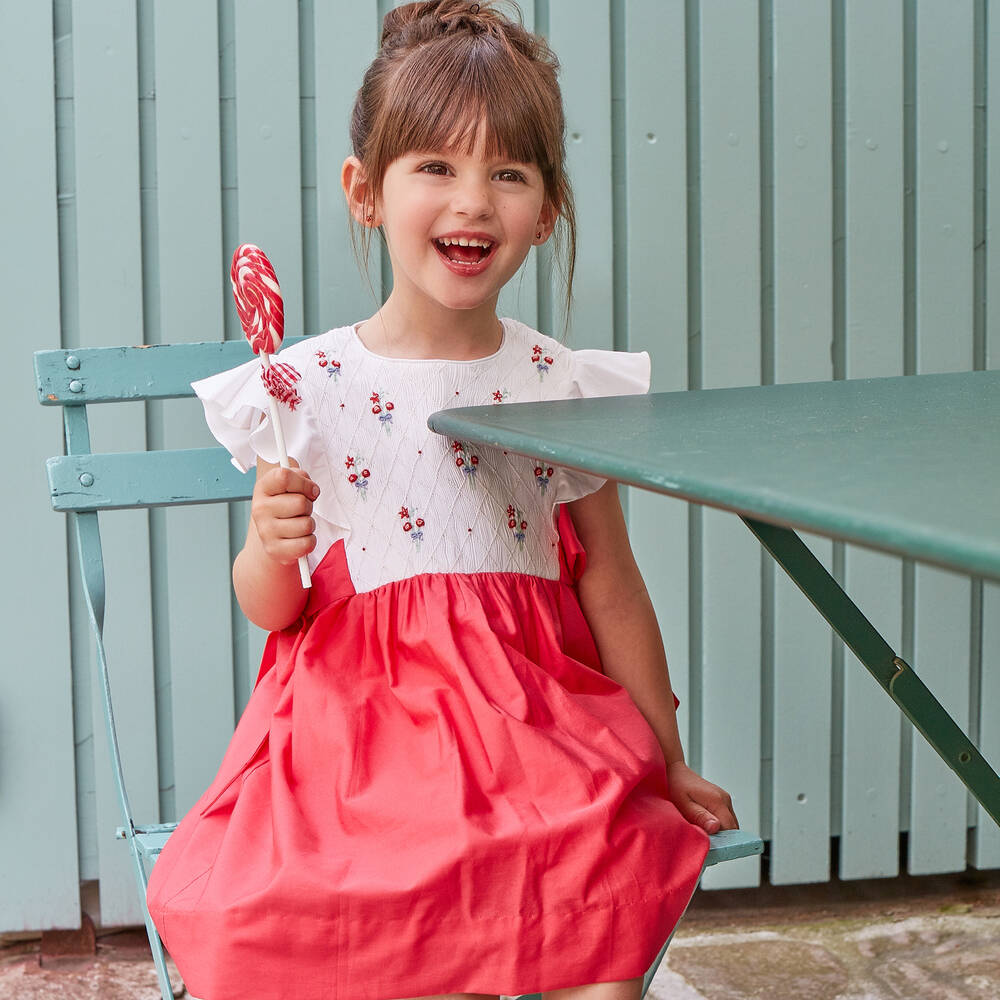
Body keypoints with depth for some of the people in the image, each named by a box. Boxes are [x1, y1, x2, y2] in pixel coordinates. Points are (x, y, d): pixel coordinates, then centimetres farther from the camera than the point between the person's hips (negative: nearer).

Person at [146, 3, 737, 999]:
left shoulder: (565, 388, 3)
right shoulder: (307, 388, 0)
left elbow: (610, 590, 12)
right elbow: (272, 612, 7)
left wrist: (667, 767, 17)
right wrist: (270, 550, -16)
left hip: (535, 718, 1)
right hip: (360, 721, -1)